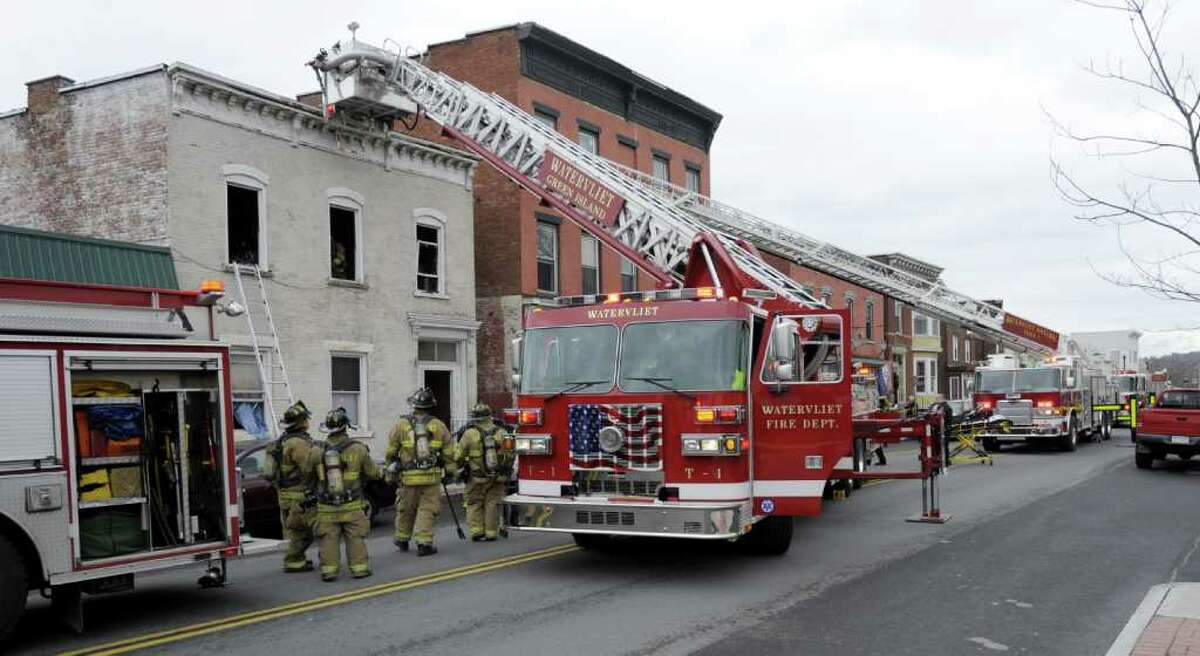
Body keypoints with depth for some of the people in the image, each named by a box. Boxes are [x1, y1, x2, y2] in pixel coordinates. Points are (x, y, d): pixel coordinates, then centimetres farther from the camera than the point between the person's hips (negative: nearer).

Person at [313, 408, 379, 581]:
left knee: (329, 539, 8)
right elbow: (373, 472, 2)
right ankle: (359, 567, 9)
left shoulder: (319, 451, -5)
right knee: (355, 538, 8)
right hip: (352, 506, -1)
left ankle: (329, 569, 5)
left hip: (326, 507, 1)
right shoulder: (358, 449, -8)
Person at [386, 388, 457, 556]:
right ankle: (424, 543, -3)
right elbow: (449, 453, 4)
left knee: (405, 509, 15)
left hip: (408, 477, 1)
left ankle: (402, 539, 31)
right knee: (427, 510, 3)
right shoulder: (438, 425, 1)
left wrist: (391, 471, 17)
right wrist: (449, 472, 14)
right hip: (432, 478, -1)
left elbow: (390, 452, 5)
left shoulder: (401, 424, 0)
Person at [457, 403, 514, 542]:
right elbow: (510, 456, 3)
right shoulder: (501, 432, 0)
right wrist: (507, 473, 16)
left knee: (474, 504, 11)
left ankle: (477, 531, 5)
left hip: (477, 477, -2)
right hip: (498, 477, 2)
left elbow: (459, 456, -5)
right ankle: (491, 533, 10)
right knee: (492, 504, 9)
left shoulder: (470, 433, -9)